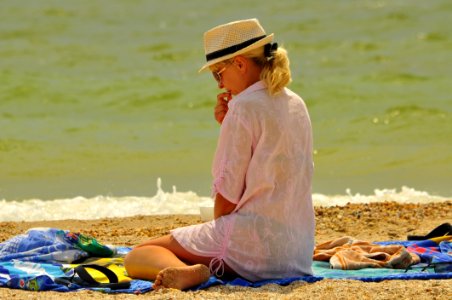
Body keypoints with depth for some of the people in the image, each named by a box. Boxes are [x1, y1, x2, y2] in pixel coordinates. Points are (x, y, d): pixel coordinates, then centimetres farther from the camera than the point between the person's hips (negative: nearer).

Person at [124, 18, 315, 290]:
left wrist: (217, 229, 4)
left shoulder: (245, 106, -13)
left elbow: (228, 196, -13)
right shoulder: (296, 104, 13)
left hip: (256, 243, -9)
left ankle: (189, 272, -28)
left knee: (137, 257, -1)